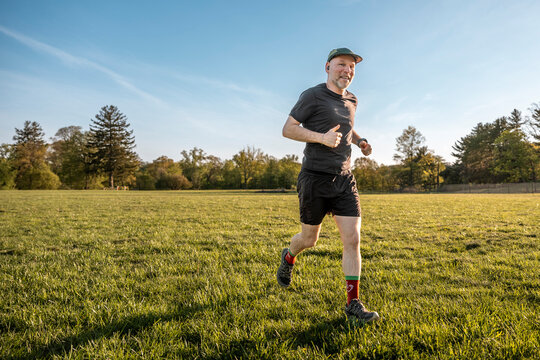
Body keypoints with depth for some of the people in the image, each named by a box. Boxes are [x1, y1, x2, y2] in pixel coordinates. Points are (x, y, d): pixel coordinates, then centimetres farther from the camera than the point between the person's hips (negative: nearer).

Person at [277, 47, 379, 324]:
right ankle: (289, 257, 44)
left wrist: (359, 141, 10)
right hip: (315, 178, -5)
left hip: (344, 179, 5)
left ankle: (353, 304, 3)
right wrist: (322, 137, -23)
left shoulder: (351, 100, 14)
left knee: (353, 239, -5)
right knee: (309, 239, 9)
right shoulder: (313, 96, -6)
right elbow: (288, 129, -10)